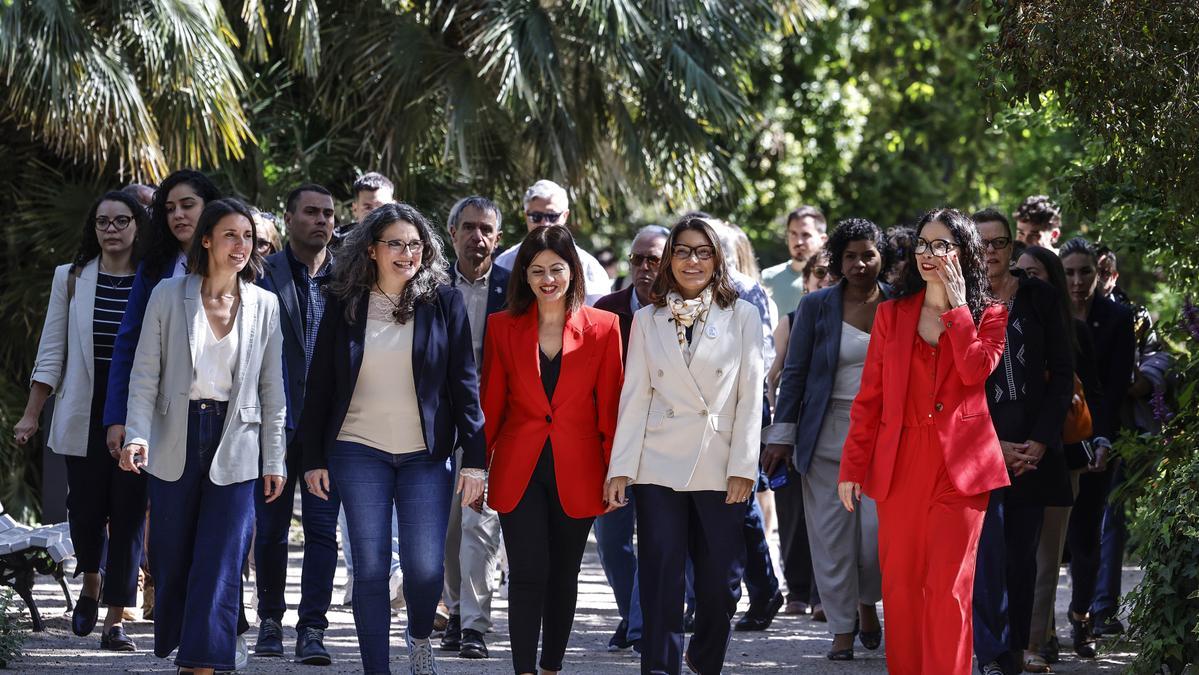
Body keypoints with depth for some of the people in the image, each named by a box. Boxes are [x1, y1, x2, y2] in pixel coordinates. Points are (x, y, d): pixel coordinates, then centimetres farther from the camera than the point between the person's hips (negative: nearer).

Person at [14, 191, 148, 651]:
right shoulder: (71, 279, 5)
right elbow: (52, 352, 8)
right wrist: (31, 416, 5)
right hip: (84, 415, 1)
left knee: (128, 515, -3)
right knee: (86, 508, 2)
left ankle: (115, 621, 2)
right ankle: (90, 586, 32)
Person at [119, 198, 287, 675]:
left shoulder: (263, 305, 3)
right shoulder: (169, 295, -1)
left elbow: (272, 390, 7)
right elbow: (145, 375, -2)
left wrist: (274, 460, 5)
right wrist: (137, 434, -15)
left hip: (235, 445, 0)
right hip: (176, 439, 0)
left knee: (220, 563, -7)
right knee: (171, 557, 7)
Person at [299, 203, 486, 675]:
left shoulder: (444, 302, 0)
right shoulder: (344, 304, 3)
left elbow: (464, 382, 0)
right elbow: (320, 383, 7)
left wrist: (474, 458, -5)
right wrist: (314, 458, 5)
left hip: (427, 455, -1)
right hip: (359, 453, 1)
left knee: (425, 567, -6)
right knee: (370, 570, 0)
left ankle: (420, 637, 25)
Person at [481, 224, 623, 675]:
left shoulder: (603, 328, 0)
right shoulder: (502, 327, 3)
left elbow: (609, 407, 2)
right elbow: (491, 405, 6)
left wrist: (615, 473, -1)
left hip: (576, 471, 0)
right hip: (518, 470, 0)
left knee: (563, 576, 9)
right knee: (527, 576, -7)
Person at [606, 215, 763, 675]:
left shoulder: (742, 317, 5)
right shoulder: (647, 320, 9)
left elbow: (750, 398, 2)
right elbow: (634, 398, 5)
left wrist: (742, 468, -6)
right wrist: (620, 469, -2)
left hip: (721, 469, 0)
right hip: (660, 468, 0)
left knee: (721, 584, 4)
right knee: (661, 584, -2)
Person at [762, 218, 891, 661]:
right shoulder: (816, 307, 2)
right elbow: (795, 372, 4)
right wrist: (782, 435, 0)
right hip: (827, 436, 0)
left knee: (879, 529, -8)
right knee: (832, 534, 1)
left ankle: (868, 601, 21)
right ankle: (842, 628, 12)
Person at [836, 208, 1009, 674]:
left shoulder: (989, 316, 7)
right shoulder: (891, 315, 12)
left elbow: (976, 369, -13)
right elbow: (868, 397, 9)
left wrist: (956, 308, -6)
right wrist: (852, 467, 4)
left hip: (960, 466, -2)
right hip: (900, 463, 2)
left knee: (948, 589, -8)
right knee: (900, 586, 3)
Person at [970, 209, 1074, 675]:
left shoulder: (1040, 299, 7)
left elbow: (1063, 374, 6)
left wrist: (1039, 441, -4)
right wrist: (992, 445, -7)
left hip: (1035, 447, 2)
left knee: (1022, 553, 4)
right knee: (988, 547, -14)